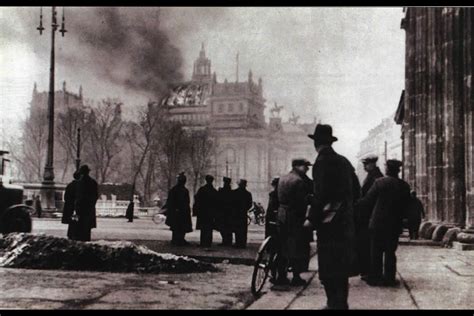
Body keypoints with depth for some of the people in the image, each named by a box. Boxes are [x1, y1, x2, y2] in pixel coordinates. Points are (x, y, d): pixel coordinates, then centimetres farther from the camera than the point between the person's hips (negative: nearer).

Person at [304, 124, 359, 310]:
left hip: (329, 221, -8)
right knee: (341, 263, 16)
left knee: (329, 266, -1)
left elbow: (320, 194, -19)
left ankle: (335, 304, 1)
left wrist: (312, 219, -13)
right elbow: (356, 190, 13)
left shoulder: (322, 162, -13)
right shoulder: (344, 161, 10)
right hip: (346, 221, 8)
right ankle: (341, 303, 25)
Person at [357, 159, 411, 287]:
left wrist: (357, 202, 11)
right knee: (390, 252, 10)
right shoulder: (404, 186, 1)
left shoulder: (379, 182, -11)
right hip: (395, 224, 3)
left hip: (378, 223, -3)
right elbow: (406, 206, 7)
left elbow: (368, 201, -6)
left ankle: (375, 278, 9)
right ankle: (389, 278, 10)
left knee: (376, 252, 6)